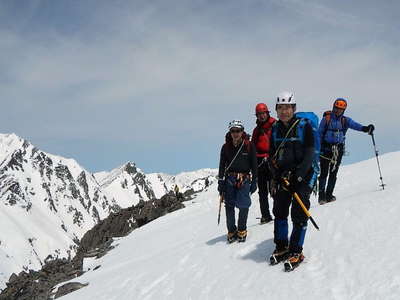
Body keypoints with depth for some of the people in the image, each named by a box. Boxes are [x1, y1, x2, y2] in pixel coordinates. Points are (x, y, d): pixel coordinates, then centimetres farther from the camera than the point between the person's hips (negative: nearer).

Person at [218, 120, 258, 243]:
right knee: (229, 205, -1)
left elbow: (254, 165, 3)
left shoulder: (249, 146, -1)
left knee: (243, 205, -8)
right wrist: (220, 182, 6)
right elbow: (222, 166, 9)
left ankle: (242, 230, 10)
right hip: (230, 178, 2)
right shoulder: (226, 147, 4)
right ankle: (231, 231, 12)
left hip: (244, 179, -2)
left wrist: (254, 182, 1)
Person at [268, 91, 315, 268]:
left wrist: (298, 175, -21)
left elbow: (309, 154, -12)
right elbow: (272, 155, 12)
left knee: (299, 215, -5)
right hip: (282, 175, 5)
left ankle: (296, 252, 3)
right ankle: (281, 247, 20)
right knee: (279, 212, 6)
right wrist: (276, 175, -2)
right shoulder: (275, 129, 7)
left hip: (302, 175, -5)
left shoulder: (304, 127, -8)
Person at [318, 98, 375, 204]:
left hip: (339, 149, 3)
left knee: (333, 173, 5)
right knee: (324, 173, -6)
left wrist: (365, 128, -33)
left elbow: (354, 125, -14)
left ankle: (329, 195, 11)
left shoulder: (345, 120, 5)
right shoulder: (326, 119, -2)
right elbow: (320, 134, -1)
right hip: (326, 148, -3)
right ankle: (321, 195, -4)